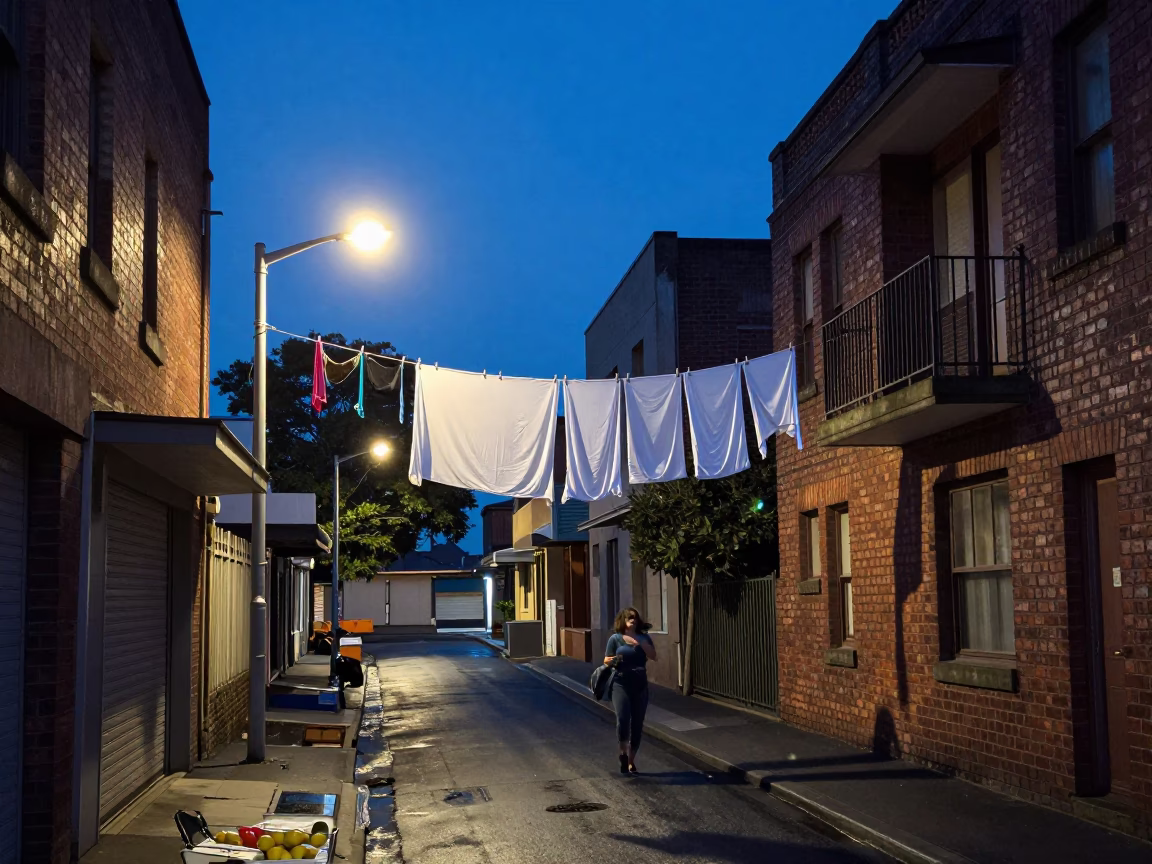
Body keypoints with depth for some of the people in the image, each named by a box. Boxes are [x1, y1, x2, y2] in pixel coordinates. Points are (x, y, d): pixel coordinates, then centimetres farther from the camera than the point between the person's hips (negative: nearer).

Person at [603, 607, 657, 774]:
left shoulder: (643, 637, 8)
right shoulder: (615, 638, 2)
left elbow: (653, 656, -3)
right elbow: (606, 660, 4)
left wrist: (640, 643, -16)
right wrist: (614, 660, -18)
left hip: (640, 685, 3)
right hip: (621, 684, -3)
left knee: (637, 724, 4)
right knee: (622, 719, -19)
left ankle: (631, 760, 17)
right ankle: (623, 753, 4)